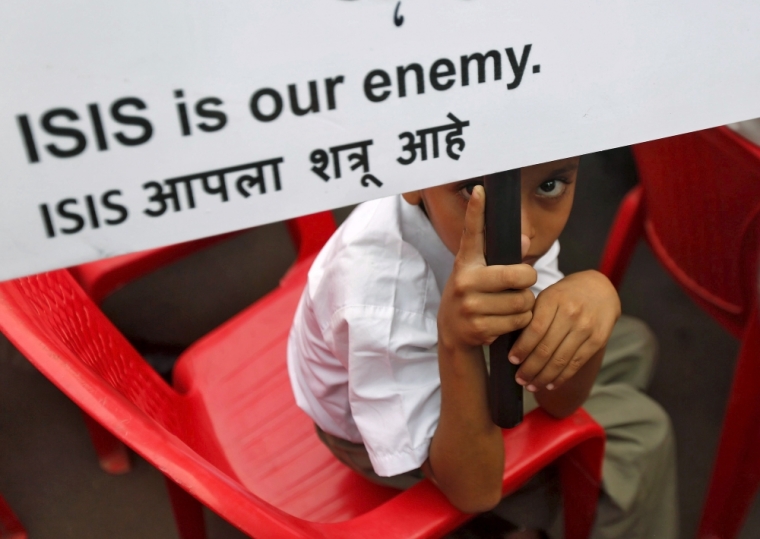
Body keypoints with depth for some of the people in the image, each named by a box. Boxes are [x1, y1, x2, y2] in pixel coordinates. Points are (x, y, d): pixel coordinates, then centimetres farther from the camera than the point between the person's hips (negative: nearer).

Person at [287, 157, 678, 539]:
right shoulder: (382, 287, -41)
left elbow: (557, 400, -21)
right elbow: (473, 489, -31)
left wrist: (591, 298, -42)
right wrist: (456, 342, -48)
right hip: (382, 424, -5)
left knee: (631, 344, 14)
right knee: (637, 439, -8)